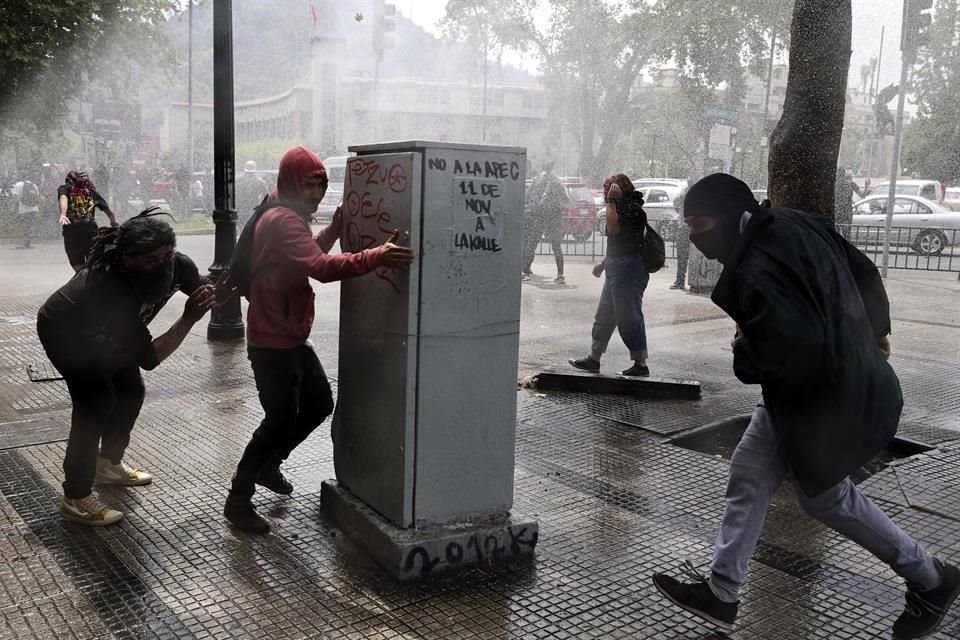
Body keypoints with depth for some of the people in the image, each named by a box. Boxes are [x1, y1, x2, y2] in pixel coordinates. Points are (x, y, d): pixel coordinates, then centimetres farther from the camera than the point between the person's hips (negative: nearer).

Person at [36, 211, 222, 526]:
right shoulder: (111, 287, -45)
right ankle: (75, 499, -5)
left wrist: (211, 296, -29)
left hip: (102, 332, 7)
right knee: (97, 403, -16)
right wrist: (188, 319, -46)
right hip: (64, 332, -7)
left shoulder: (178, 265, -27)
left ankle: (108, 464, 33)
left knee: (130, 391, 11)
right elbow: (148, 358, -42)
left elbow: (205, 293, -7)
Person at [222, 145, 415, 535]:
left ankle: (267, 465, 36)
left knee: (320, 404, 18)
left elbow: (308, 256, 22)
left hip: (291, 338, 10)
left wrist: (335, 228, 9)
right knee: (281, 420, -3)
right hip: (273, 342, -10)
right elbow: (322, 268, -36)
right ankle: (238, 500, 13)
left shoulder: (288, 217, 12)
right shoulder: (282, 220, -22)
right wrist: (376, 257, -45)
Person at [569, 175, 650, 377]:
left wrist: (612, 202, -20)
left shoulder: (633, 208, -13)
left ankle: (641, 364, 1)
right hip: (617, 269, 11)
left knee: (629, 318, -6)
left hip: (628, 270, -11)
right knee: (604, 315, 14)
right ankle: (594, 360, 21)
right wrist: (604, 263, 24)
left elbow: (614, 228, -29)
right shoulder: (625, 207, 19)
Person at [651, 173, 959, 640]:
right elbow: (865, 273, 9)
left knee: (826, 497, 14)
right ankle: (721, 592, 23)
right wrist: (873, 331, 23)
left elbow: (793, 348, -36)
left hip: (822, 399, -10)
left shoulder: (755, 273, -31)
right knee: (749, 474, 12)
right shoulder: (795, 224, -2)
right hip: (843, 379, 10)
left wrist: (744, 354, -16)